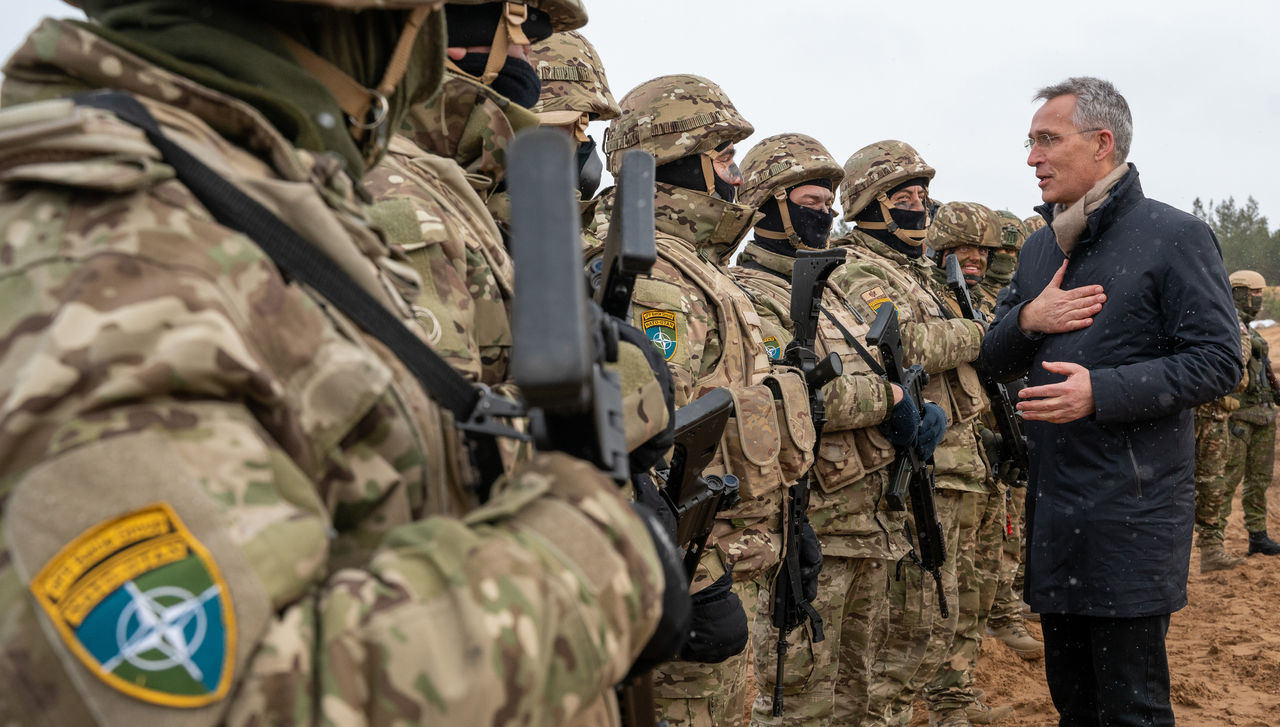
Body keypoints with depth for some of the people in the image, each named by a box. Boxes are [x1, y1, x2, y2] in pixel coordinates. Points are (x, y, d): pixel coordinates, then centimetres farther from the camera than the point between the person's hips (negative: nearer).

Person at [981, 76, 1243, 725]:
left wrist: (1101, 392, -23)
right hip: (1051, 503, 7)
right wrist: (1026, 321, -7)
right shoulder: (1039, 248, 13)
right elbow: (995, 361, 15)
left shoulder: (1175, 237, -7)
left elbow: (1218, 362, -13)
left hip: (1133, 507, -6)